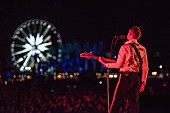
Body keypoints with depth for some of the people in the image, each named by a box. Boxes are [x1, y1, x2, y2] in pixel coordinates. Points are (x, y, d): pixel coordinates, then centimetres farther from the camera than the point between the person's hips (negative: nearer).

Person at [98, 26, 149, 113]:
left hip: (126, 76, -5)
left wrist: (105, 64, 6)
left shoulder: (125, 47, -8)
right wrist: (143, 82, 12)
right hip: (137, 78, 6)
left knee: (117, 103, -2)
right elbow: (145, 67, 7)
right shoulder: (142, 49, 8)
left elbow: (118, 65, -7)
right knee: (133, 103, 8)